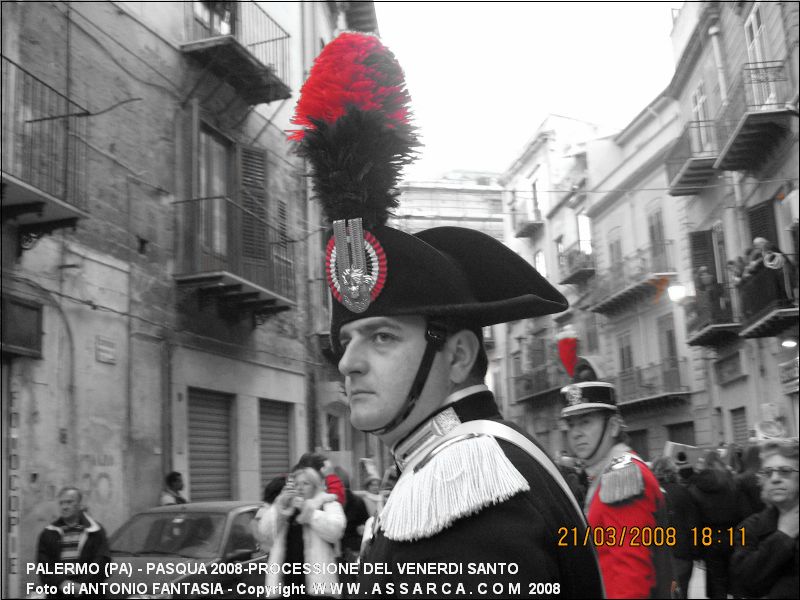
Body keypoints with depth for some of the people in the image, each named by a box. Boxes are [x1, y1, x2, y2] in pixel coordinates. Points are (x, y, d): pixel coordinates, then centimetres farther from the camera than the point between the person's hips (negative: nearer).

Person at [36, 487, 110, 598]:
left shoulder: (95, 531, 6)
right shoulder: (48, 534, 13)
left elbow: (101, 562, -2)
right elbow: (43, 563, 3)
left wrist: (82, 585, -15)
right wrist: (61, 583, -13)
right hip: (56, 594, 2)